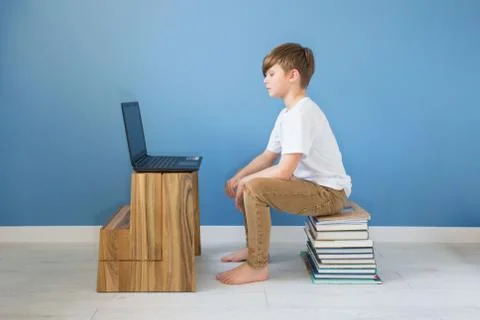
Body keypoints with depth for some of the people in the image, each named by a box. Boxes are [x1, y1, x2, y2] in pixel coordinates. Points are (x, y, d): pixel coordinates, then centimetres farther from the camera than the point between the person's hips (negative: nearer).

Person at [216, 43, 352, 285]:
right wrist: (238, 177, -1)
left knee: (254, 188, -26)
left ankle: (257, 267, -15)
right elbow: (268, 157, 14)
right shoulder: (286, 114, 10)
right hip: (310, 184, 10)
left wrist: (246, 181, -13)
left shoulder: (302, 113, -22)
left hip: (329, 192, -10)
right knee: (246, 184, 15)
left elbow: (283, 171, -27)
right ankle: (254, 248, 24)